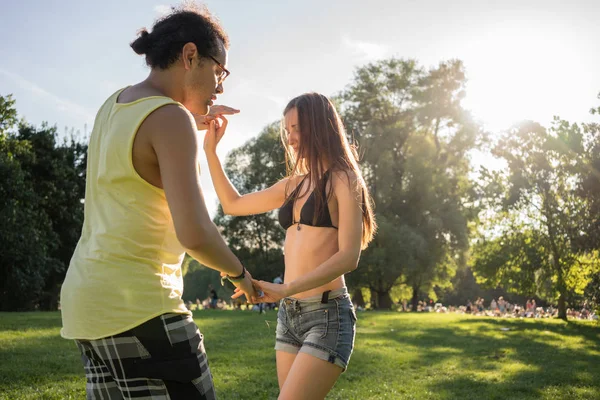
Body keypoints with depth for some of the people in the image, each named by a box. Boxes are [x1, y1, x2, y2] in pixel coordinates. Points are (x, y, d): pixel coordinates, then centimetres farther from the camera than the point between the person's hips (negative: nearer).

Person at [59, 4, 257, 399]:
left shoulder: (114, 105, 12)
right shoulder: (171, 118, -14)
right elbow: (195, 234, -22)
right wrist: (238, 271, -4)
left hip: (89, 298, 9)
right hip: (137, 304, -9)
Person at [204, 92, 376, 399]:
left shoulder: (343, 180, -6)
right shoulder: (293, 185, 14)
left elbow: (348, 256, -15)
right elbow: (232, 205, 22)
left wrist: (285, 289, -24)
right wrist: (210, 148, 15)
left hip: (327, 315, -7)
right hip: (289, 316, 7)